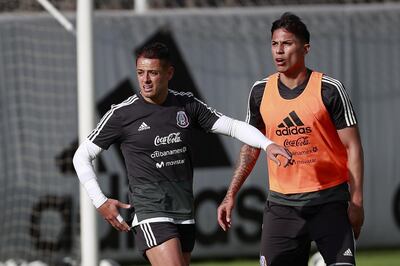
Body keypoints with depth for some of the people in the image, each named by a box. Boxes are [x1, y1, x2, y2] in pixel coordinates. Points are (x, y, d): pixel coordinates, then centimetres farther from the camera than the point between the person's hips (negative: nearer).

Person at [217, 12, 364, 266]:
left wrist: (356, 201, -10)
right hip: (281, 204, 3)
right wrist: (231, 195, 10)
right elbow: (251, 147, 16)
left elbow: (353, 147, -4)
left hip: (329, 201, -3)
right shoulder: (261, 91, 5)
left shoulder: (329, 90, -6)